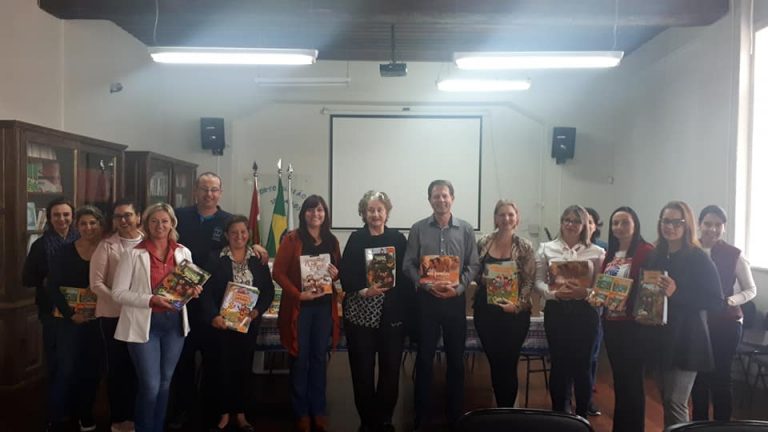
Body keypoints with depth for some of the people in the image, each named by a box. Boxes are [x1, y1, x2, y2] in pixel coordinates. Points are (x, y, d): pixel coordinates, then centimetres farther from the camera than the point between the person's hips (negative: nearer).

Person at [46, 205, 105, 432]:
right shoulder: (65, 252, -4)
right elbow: (52, 287, -5)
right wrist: (70, 313, -12)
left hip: (97, 319, 2)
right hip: (69, 319, -1)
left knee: (91, 368, 11)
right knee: (65, 369, -3)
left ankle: (85, 413, 28)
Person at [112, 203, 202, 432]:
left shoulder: (183, 252, 6)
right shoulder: (133, 254, -6)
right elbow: (118, 292, -9)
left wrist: (192, 291, -6)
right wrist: (150, 300, -22)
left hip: (174, 323, 4)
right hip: (145, 325, -4)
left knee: (165, 382, 15)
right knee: (150, 385, -2)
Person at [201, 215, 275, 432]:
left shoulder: (258, 259, 4)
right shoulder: (215, 259, -2)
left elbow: (269, 290, 2)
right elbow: (206, 291, -7)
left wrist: (258, 310, -14)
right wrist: (213, 316, -20)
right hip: (221, 322, -2)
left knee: (244, 368, 10)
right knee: (222, 368, 4)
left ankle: (240, 414, 24)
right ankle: (224, 414, 20)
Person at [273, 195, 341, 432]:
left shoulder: (332, 241, 8)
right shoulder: (292, 239, -4)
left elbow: (339, 271, 17)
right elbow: (278, 272, -8)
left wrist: (336, 274, -6)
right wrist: (298, 294, -18)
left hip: (324, 306, 4)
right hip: (299, 306, -3)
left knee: (319, 358, 11)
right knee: (300, 359, 4)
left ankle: (318, 410, 22)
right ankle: (301, 412, 18)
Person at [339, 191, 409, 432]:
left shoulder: (398, 238, 6)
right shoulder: (355, 239, 4)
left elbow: (407, 274, 3)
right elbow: (345, 275, -2)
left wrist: (405, 308, -6)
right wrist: (363, 291, -18)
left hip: (392, 314, 1)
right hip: (361, 314, -1)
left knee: (390, 368, 5)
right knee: (362, 369, 4)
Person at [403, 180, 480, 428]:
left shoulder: (466, 230, 3)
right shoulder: (418, 229, 1)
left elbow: (473, 265, 2)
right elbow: (408, 265, -1)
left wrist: (458, 287, -13)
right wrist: (427, 285, -15)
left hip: (455, 299, 1)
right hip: (426, 298, -1)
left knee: (456, 357, 10)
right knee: (424, 357, 6)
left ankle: (455, 413, 25)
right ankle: (421, 413, 20)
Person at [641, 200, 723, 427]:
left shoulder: (699, 259, -10)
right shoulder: (654, 256, 5)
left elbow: (716, 301, -15)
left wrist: (677, 293, -24)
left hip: (686, 338, -6)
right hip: (661, 336, 6)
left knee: (675, 402, -5)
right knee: (666, 400, 15)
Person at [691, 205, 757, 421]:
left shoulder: (734, 255, -5)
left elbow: (751, 290, 2)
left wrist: (730, 301, -15)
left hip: (725, 323, -2)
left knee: (720, 376, 3)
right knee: (698, 374, 12)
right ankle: (698, 424, 27)